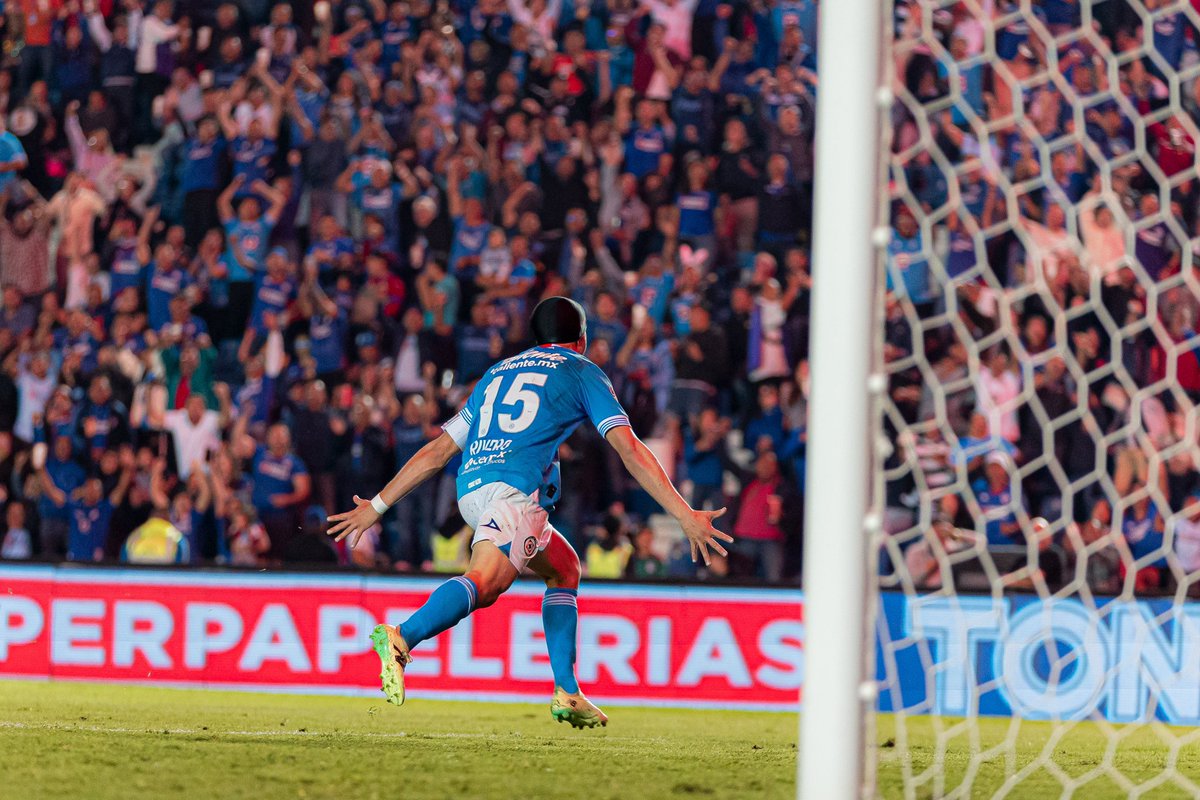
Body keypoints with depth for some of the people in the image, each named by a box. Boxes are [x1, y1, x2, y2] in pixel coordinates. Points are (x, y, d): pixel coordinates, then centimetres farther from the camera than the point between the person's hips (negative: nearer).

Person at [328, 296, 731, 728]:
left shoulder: (499, 373, 32)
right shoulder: (582, 372, 17)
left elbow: (438, 451, 30)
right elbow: (629, 449, 5)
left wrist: (376, 506, 34)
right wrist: (685, 515, 2)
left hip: (470, 489, 7)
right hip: (515, 487, -7)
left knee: (564, 569, 23)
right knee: (485, 581, -25)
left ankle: (567, 693, 12)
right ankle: (401, 638, -54)